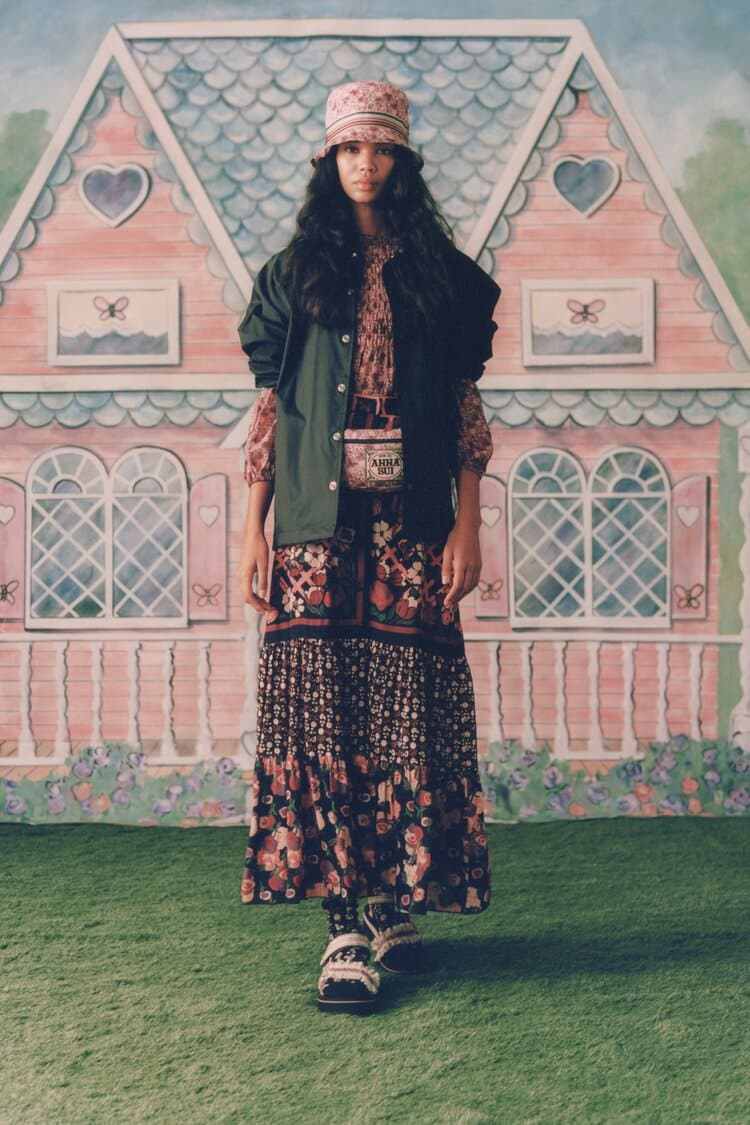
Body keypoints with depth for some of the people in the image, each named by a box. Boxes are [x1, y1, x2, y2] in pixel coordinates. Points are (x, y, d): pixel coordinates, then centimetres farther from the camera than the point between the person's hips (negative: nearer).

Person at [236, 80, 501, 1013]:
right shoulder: (295, 273, 11)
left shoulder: (443, 274, 11)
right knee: (319, 710, -6)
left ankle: (392, 903, 13)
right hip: (316, 526, 0)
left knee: (407, 709, -1)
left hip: (413, 525, 0)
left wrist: (468, 524, 0)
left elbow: (466, 409, 8)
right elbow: (268, 409, 9)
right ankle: (347, 923, -1)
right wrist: (252, 530, 3)